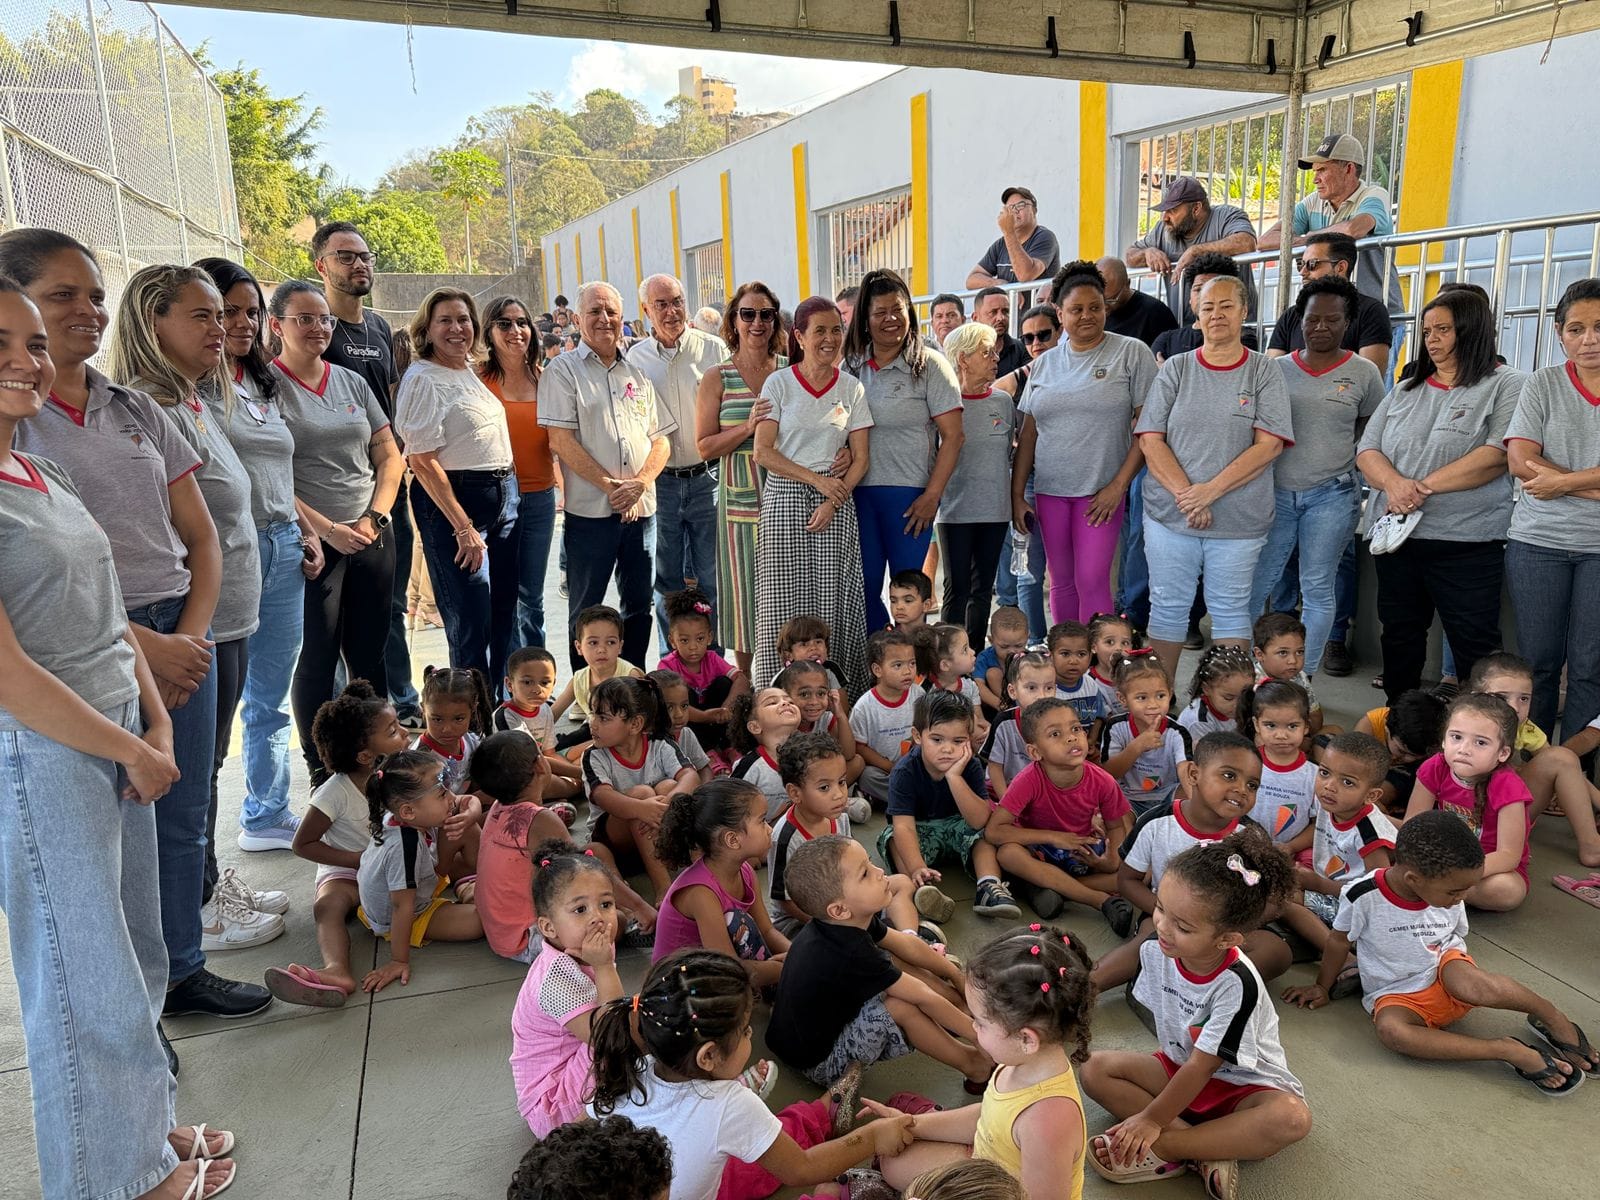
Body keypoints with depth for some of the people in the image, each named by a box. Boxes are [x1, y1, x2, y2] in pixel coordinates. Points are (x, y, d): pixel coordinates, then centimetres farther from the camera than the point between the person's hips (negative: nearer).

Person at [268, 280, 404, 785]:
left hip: (371, 538, 5)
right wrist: (327, 529, -14)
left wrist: (375, 517, -2)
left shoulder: (351, 382, 11)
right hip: (313, 544, -5)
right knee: (317, 656, 2)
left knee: (369, 652, 11)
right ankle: (321, 772, 13)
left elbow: (390, 456, 11)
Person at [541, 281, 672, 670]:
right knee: (587, 611, 5)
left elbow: (661, 439, 9)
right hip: (589, 510, -4)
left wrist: (640, 483, -9)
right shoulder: (564, 370, -1)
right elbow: (561, 441, -10)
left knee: (639, 605, 11)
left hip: (641, 507, 5)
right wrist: (610, 486, -14)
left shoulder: (638, 374, 13)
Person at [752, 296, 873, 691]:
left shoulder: (851, 388, 8)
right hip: (784, 499, -1)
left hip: (836, 500, 2)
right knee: (784, 599, -4)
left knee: (833, 597, -2)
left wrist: (834, 501, -9)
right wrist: (816, 479, -11)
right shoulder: (778, 384, 2)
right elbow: (762, 452, -4)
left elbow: (861, 458, 6)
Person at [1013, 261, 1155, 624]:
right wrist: (1017, 495, 7)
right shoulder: (1045, 363, 11)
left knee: (1091, 581, -8)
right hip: (1049, 490, 4)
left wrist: (1118, 486, -12)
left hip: (1101, 491, -4)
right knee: (1061, 582, 10)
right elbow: (1028, 434, 12)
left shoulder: (1131, 353, -1)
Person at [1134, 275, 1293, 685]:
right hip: (1170, 512, 1)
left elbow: (1269, 445, -6)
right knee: (1168, 606, 7)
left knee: (1230, 609, 7)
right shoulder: (1175, 369, 6)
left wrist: (1211, 490, -15)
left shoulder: (1264, 372, 3)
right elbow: (1150, 440, -1)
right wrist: (1184, 494, -13)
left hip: (1239, 517, -1)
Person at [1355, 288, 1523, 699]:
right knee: (1400, 635, 15)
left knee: (1475, 645, -2)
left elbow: (1498, 454, -16)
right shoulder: (1407, 389, 15)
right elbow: (1367, 450, 7)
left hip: (1466, 541, -5)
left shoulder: (1506, 385, -1)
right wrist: (1395, 484, -15)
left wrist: (1424, 487, -19)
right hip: (1394, 532, 6)